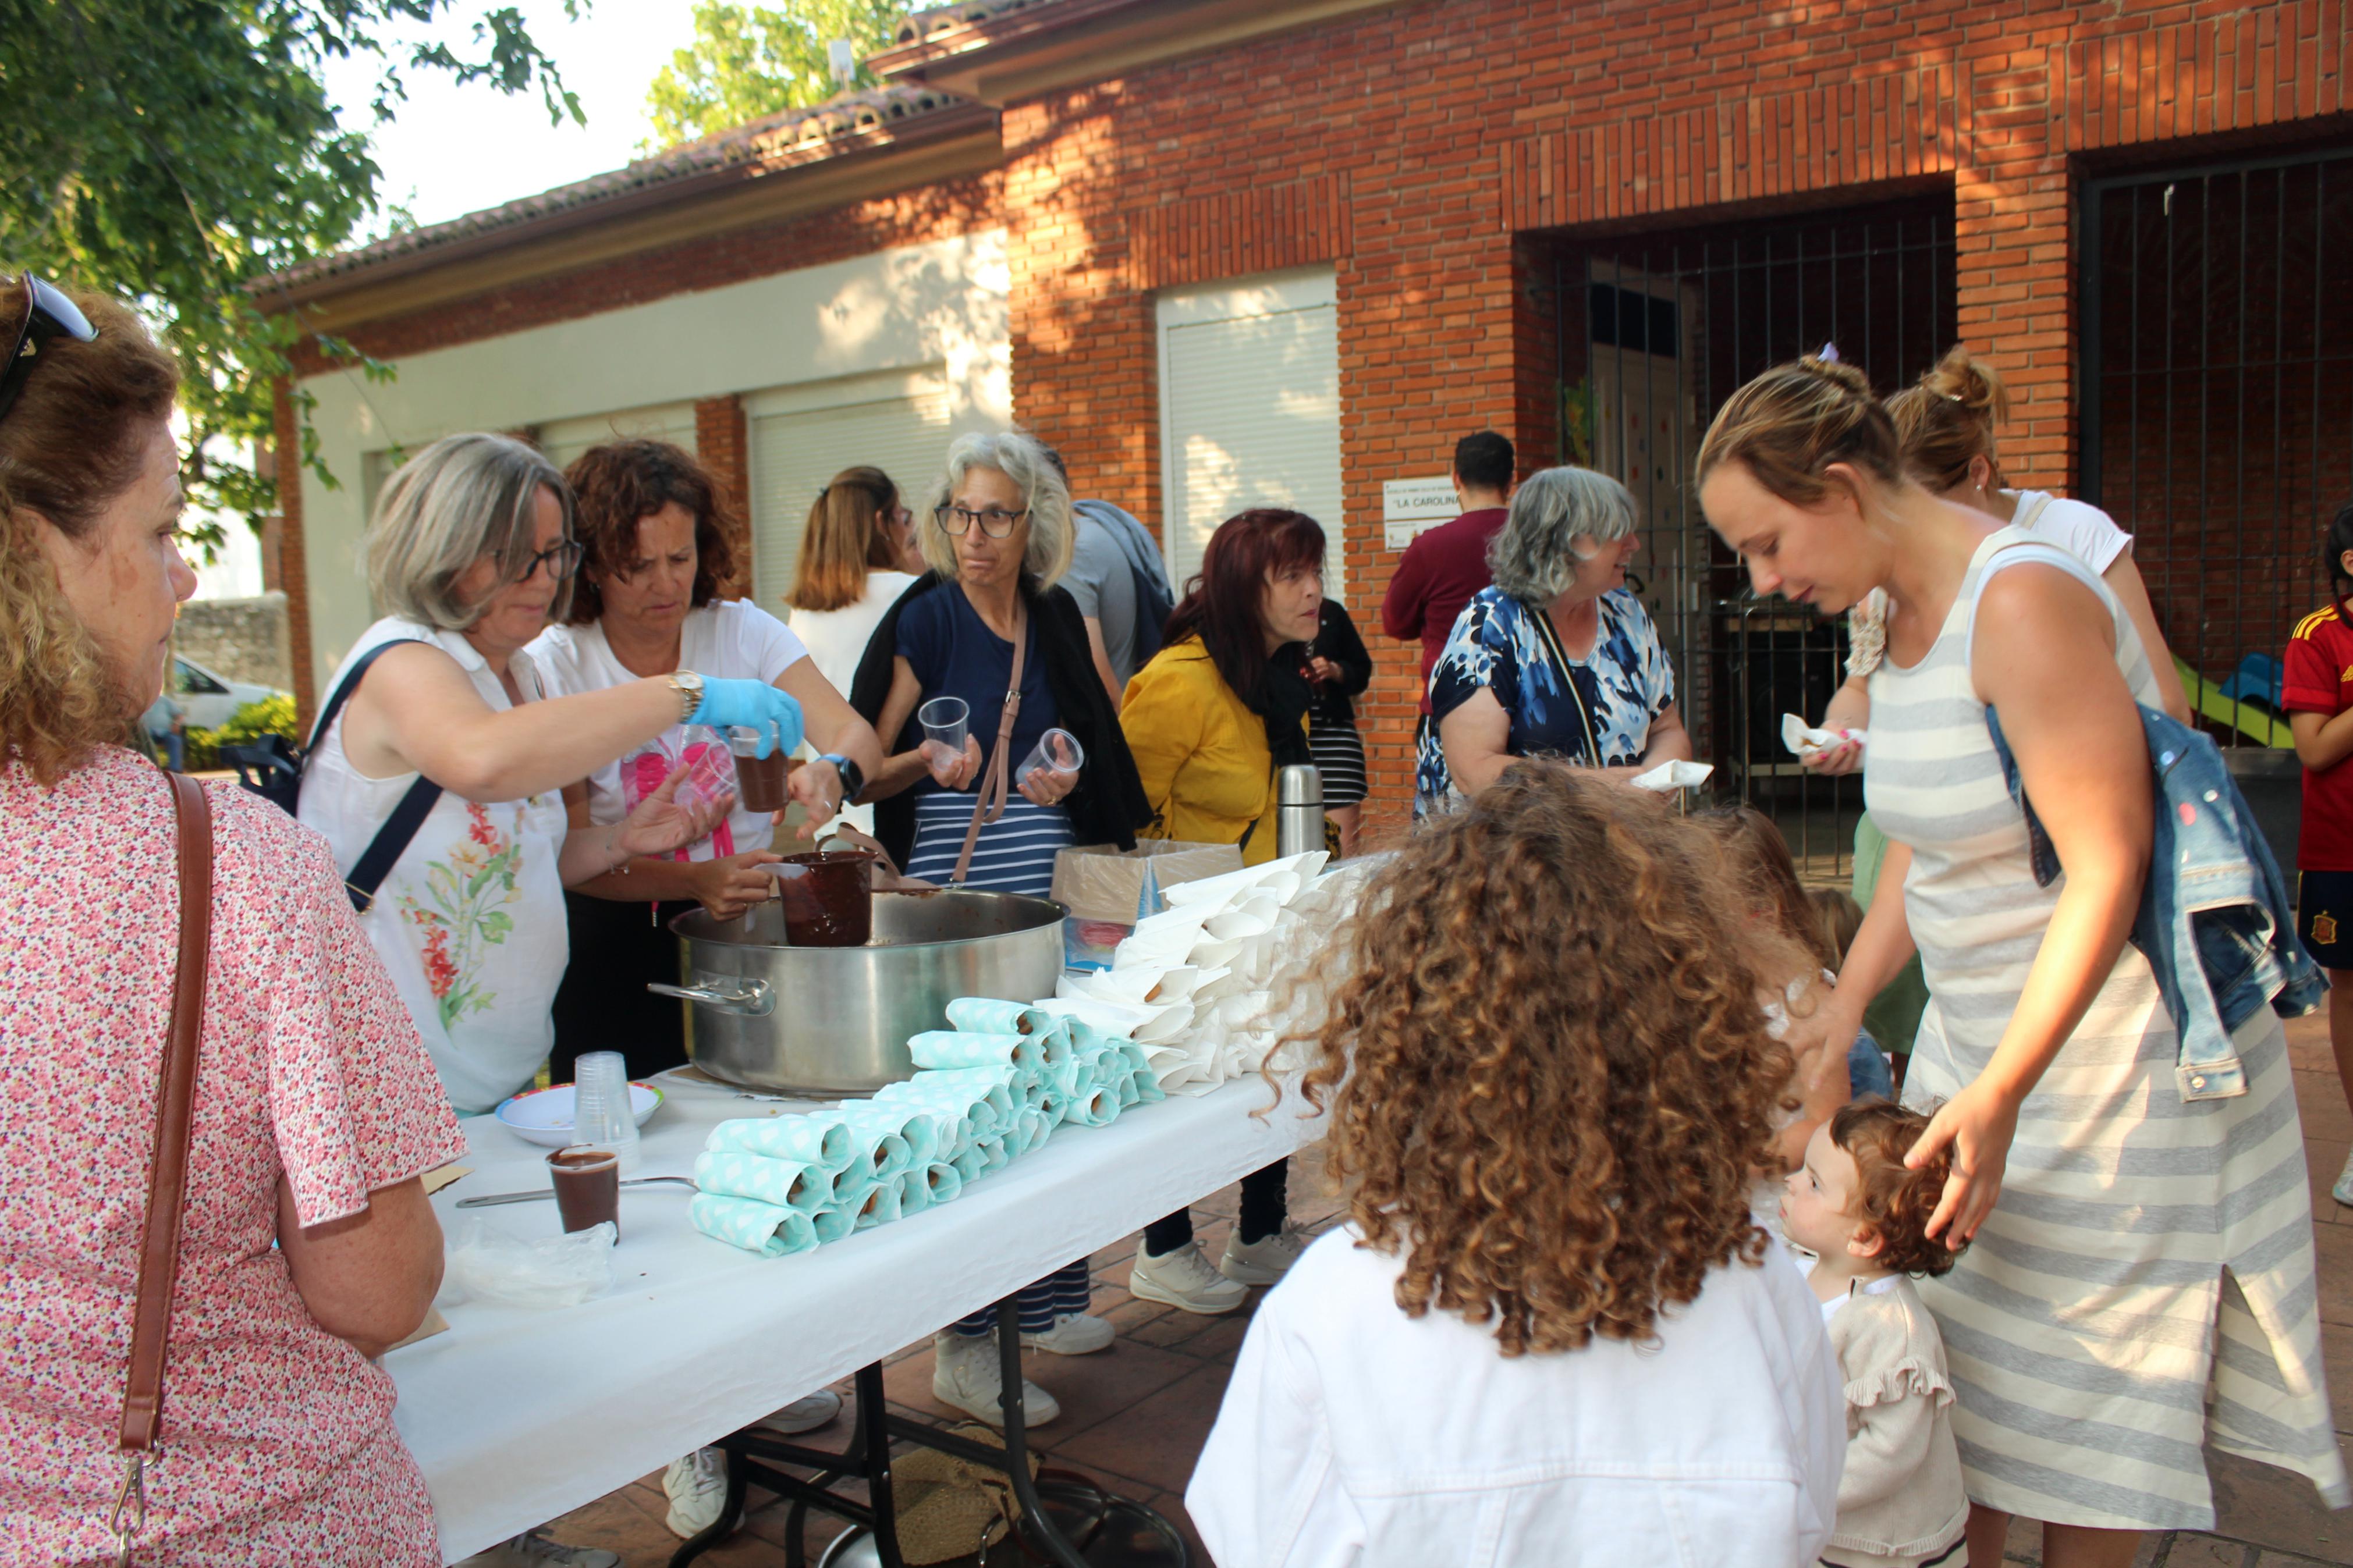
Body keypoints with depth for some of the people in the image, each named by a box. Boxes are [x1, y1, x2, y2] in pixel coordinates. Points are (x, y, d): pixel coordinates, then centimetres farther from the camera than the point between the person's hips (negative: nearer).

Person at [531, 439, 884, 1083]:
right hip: (616, 940, -1)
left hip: (757, 914, 1)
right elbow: (572, 854, -11)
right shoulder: (552, 667, -6)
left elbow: (856, 735, -12)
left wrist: (832, 774, -35)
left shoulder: (744, 631, -1)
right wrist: (694, 881, -28)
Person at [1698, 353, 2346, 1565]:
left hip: (2110, 1046, -8)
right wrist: (1833, 1021, 10)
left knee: (2082, 1398, 6)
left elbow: (2107, 872, -25)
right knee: (1960, 1364, 13)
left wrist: (2002, 1092, -28)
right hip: (1974, 1040, 8)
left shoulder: (2025, 602, -22)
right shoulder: (1901, 613, 6)